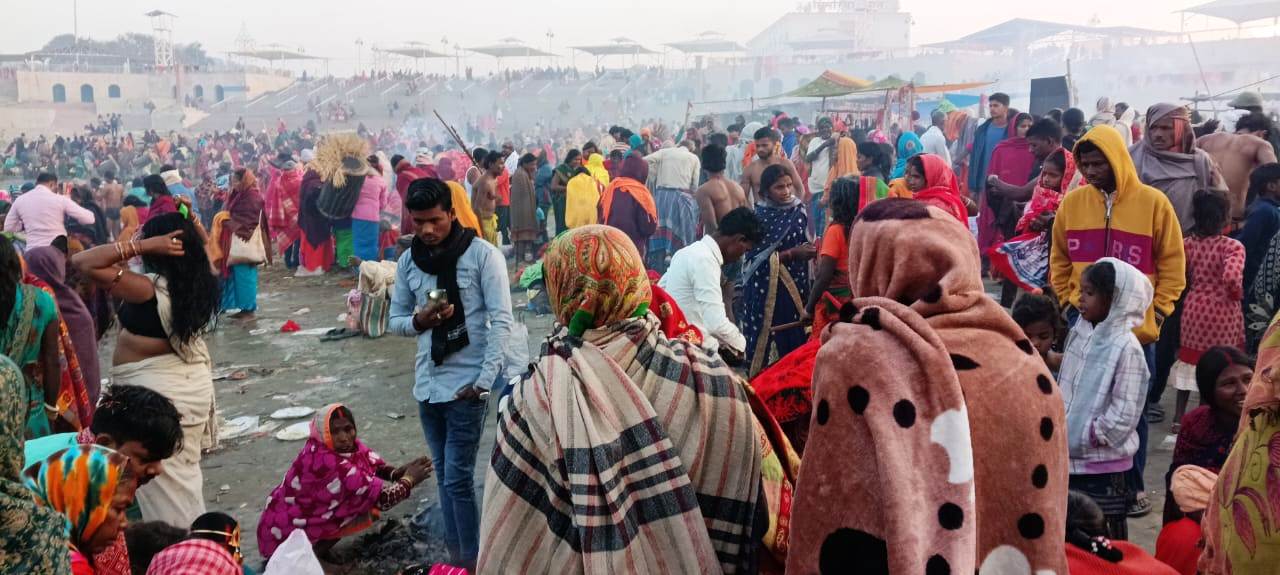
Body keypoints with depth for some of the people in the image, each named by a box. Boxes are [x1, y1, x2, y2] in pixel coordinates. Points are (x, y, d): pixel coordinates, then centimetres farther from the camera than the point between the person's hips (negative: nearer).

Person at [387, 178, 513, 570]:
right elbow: (395, 321, 11)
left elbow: (501, 321, -11)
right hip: (427, 384, 5)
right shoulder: (408, 261, 5)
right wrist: (418, 320, -12)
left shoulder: (483, 255, -9)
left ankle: (471, 560, 9)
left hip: (466, 385, -5)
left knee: (458, 478, -4)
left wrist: (484, 381, -16)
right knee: (443, 475, 15)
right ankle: (454, 552, 27)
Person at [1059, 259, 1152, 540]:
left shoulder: (1126, 347, -16)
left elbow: (1124, 414, -18)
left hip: (1103, 458, -7)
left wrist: (1086, 438, -14)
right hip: (1069, 454, 7)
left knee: (1107, 527, 6)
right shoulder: (1079, 333, 5)